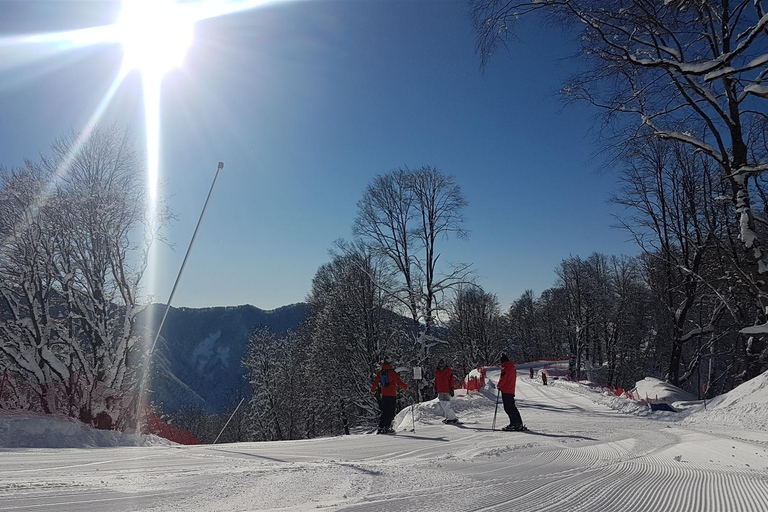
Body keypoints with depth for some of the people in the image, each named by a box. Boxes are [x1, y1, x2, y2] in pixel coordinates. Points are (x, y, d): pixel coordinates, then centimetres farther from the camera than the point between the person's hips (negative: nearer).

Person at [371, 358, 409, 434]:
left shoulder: (380, 372, 4)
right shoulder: (392, 372, -11)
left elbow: (376, 382, 11)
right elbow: (398, 382, -14)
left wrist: (373, 390, 27)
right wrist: (406, 388, -3)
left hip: (384, 395, 5)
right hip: (392, 395, -5)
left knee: (384, 411, 12)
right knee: (390, 411, 0)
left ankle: (381, 427, 9)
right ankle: (387, 427, -5)